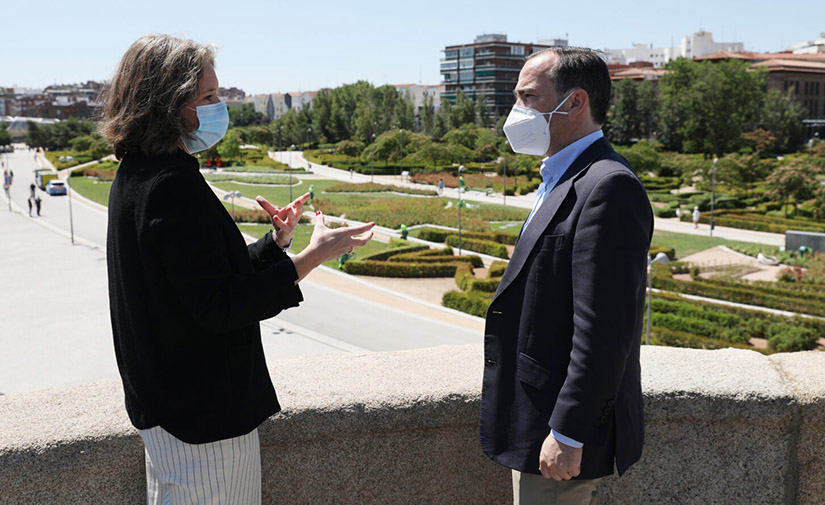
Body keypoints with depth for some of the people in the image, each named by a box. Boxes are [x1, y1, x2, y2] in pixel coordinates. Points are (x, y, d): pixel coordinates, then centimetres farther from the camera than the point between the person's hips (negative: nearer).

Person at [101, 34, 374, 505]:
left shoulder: (138, 176, 8)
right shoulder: (173, 187, -24)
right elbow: (218, 307, -26)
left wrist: (275, 243, 4)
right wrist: (311, 257, -25)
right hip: (202, 410, -10)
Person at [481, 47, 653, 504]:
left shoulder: (610, 187, -21)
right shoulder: (565, 179, 12)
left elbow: (604, 328, -25)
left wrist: (567, 434, -23)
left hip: (564, 426, -10)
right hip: (538, 416, 10)